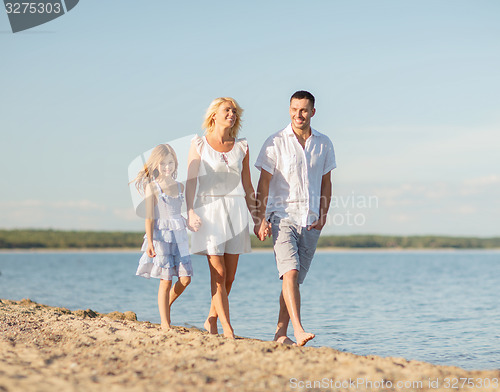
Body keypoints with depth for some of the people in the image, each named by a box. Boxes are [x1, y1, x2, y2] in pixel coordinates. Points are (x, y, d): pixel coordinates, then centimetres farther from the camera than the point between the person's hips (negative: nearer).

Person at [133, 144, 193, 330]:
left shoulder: (180, 186, 10)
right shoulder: (152, 187, -5)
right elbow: (149, 217, -8)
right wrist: (150, 242, -15)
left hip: (179, 235, 5)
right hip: (161, 236, -5)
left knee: (185, 278, -2)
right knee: (166, 281, -4)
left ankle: (166, 305, 25)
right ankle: (165, 324, 5)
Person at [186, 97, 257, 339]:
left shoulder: (241, 147, 11)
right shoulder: (199, 144, 3)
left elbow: (247, 186, 13)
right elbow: (191, 181, 0)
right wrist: (190, 212, -12)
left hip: (236, 210, 3)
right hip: (209, 208, -3)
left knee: (230, 276, 3)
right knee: (218, 273, -8)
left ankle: (211, 321, 20)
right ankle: (227, 329, -6)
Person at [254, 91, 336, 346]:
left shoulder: (324, 144, 9)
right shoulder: (275, 143, -1)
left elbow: (326, 183, 15)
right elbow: (263, 184, -1)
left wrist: (323, 215, 3)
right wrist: (260, 219, -8)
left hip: (310, 221, 4)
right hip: (282, 217, -3)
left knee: (296, 278, 6)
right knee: (290, 272, -19)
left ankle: (281, 333, 14)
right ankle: (298, 330, -24)